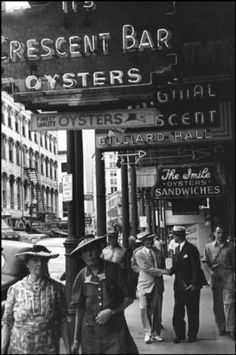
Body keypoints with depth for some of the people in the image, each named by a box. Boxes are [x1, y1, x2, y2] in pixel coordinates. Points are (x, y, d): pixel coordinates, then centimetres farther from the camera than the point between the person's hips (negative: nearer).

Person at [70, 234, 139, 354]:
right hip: (91, 332, 2)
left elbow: (128, 299, 1)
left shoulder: (113, 269, -6)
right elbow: (79, 309, 5)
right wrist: (76, 339, 6)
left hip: (115, 332, -1)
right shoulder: (81, 277, -1)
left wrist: (111, 312, -13)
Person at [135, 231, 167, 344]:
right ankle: (147, 333, 3)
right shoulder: (139, 254, -5)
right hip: (145, 284, -4)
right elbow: (147, 269, -13)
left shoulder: (158, 252, 11)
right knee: (144, 309, -10)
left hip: (158, 284, 4)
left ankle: (156, 333, 18)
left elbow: (162, 266, 20)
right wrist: (162, 271, -16)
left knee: (157, 310, 7)